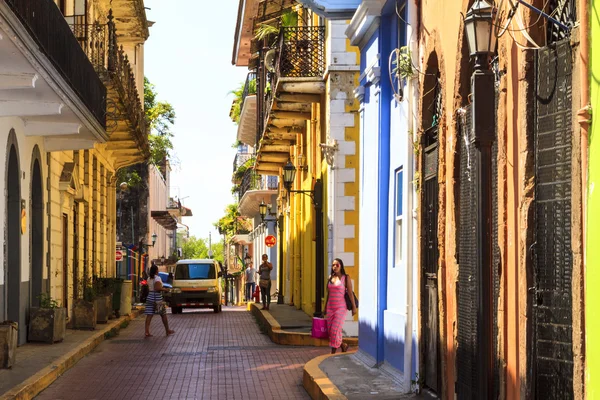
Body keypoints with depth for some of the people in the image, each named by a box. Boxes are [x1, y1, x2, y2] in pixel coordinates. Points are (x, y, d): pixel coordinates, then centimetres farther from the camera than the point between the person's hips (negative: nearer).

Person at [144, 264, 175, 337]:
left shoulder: (149, 278, 10)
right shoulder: (157, 278, -13)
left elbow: (148, 288, 13)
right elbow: (157, 288, -23)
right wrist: (164, 289, -8)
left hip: (150, 297, 6)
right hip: (157, 297, -6)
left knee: (149, 315, 1)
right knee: (163, 314, 9)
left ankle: (147, 332, -7)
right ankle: (168, 331, 20)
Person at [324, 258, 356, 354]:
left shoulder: (346, 278, -4)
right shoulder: (330, 277, 10)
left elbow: (350, 293, -4)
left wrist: (354, 307, -5)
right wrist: (325, 308, 18)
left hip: (340, 307, -5)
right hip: (330, 308, 5)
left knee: (335, 330, -10)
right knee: (330, 331, 5)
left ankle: (333, 352, 1)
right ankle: (343, 345, 26)